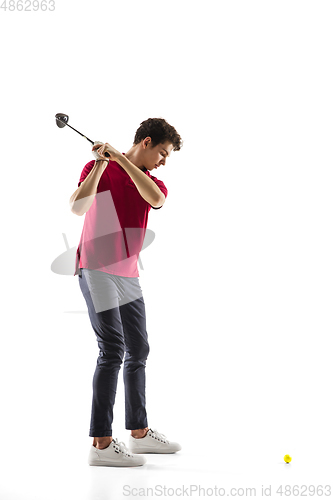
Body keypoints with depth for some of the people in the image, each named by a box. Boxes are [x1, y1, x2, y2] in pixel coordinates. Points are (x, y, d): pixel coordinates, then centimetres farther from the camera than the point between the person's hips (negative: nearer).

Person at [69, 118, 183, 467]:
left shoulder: (151, 181, 12)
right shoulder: (99, 168, -1)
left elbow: (156, 199, -14)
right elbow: (77, 208, -16)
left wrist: (121, 159, -19)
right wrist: (101, 163, -20)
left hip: (128, 274, 7)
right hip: (96, 269, -7)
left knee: (138, 351, 12)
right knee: (113, 350, -16)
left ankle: (139, 432, 25)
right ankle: (100, 444, -14)